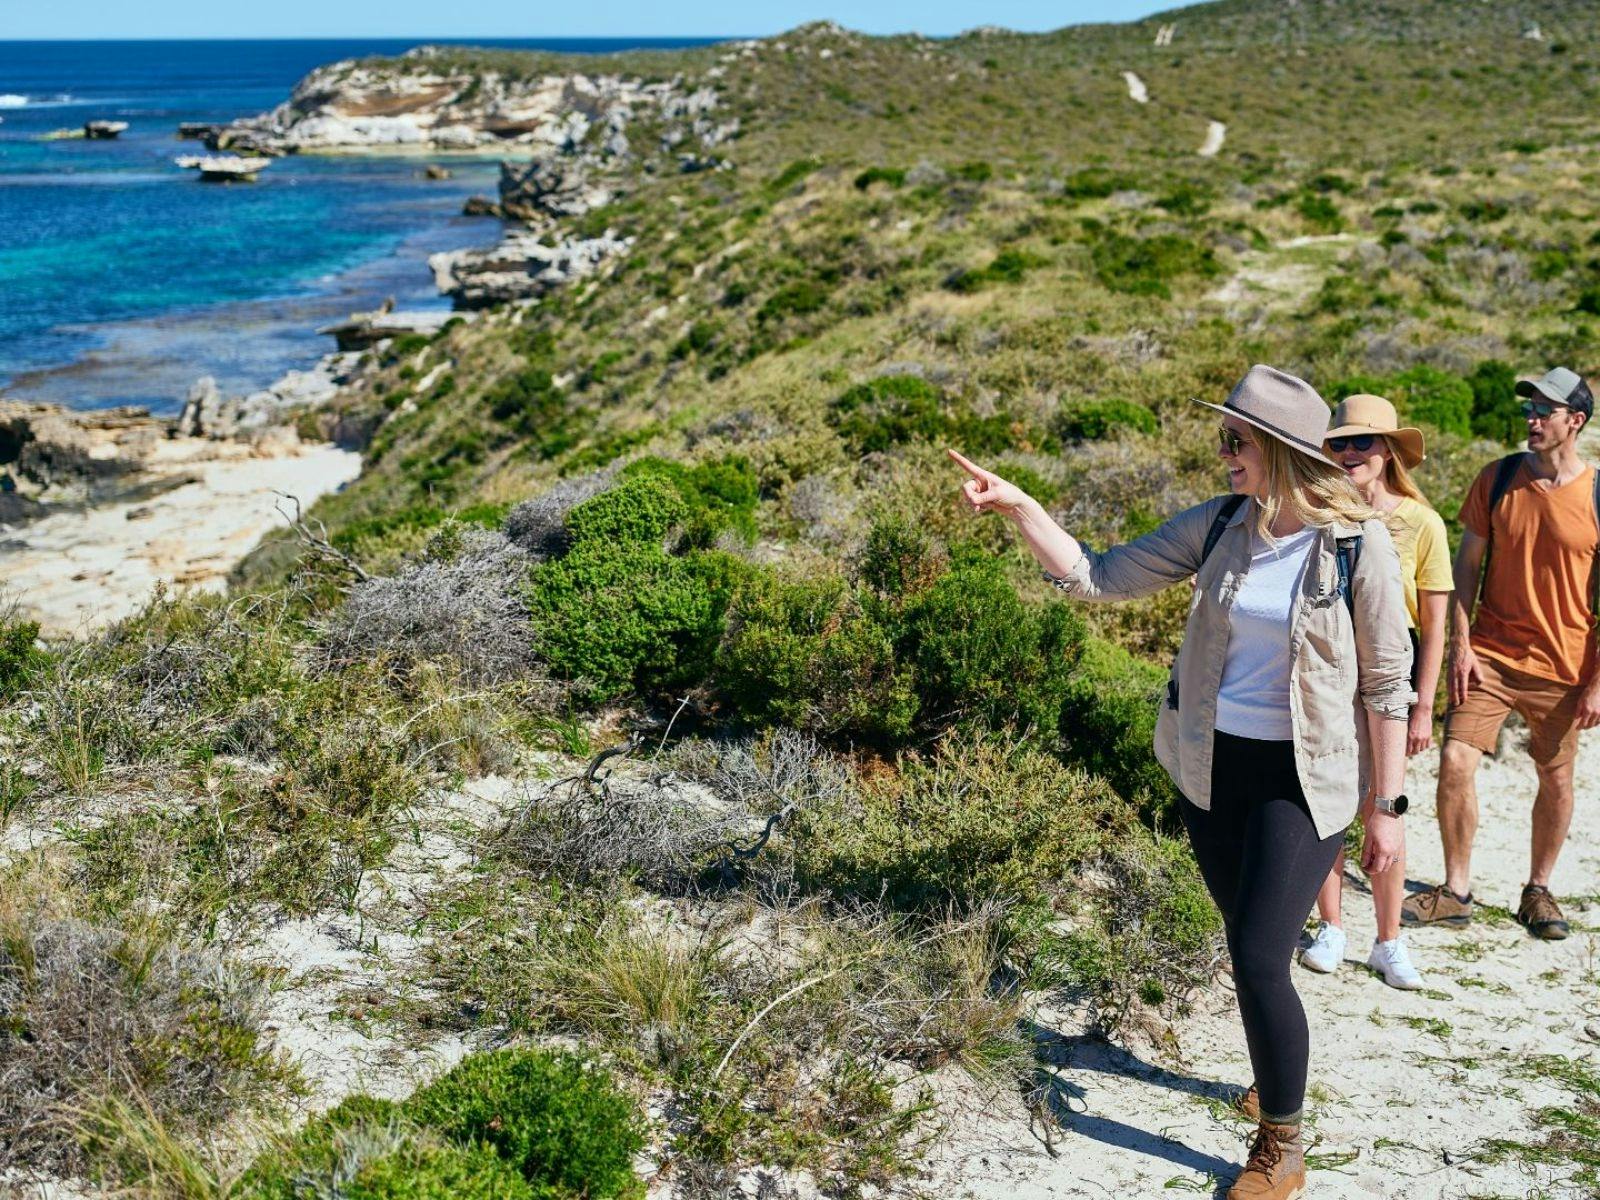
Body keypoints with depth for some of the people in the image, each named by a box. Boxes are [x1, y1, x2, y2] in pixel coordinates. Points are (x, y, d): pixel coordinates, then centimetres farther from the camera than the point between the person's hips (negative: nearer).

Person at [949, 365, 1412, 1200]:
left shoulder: (1357, 545, -15)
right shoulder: (1218, 526, -3)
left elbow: (1388, 684, -10)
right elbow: (1100, 578, -1)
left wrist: (1387, 806, -9)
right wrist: (1017, 506, -12)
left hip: (1302, 779, -5)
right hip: (1210, 765, 5)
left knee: (1259, 960, -9)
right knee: (1251, 945, 17)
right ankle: (1278, 1073, 44)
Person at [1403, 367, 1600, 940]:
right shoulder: (1496, 479, 0)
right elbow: (1466, 565, 5)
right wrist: (1460, 646, -4)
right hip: (1490, 655, 1)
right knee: (1455, 762, -8)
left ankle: (1538, 890, 28)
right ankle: (1456, 892, 6)